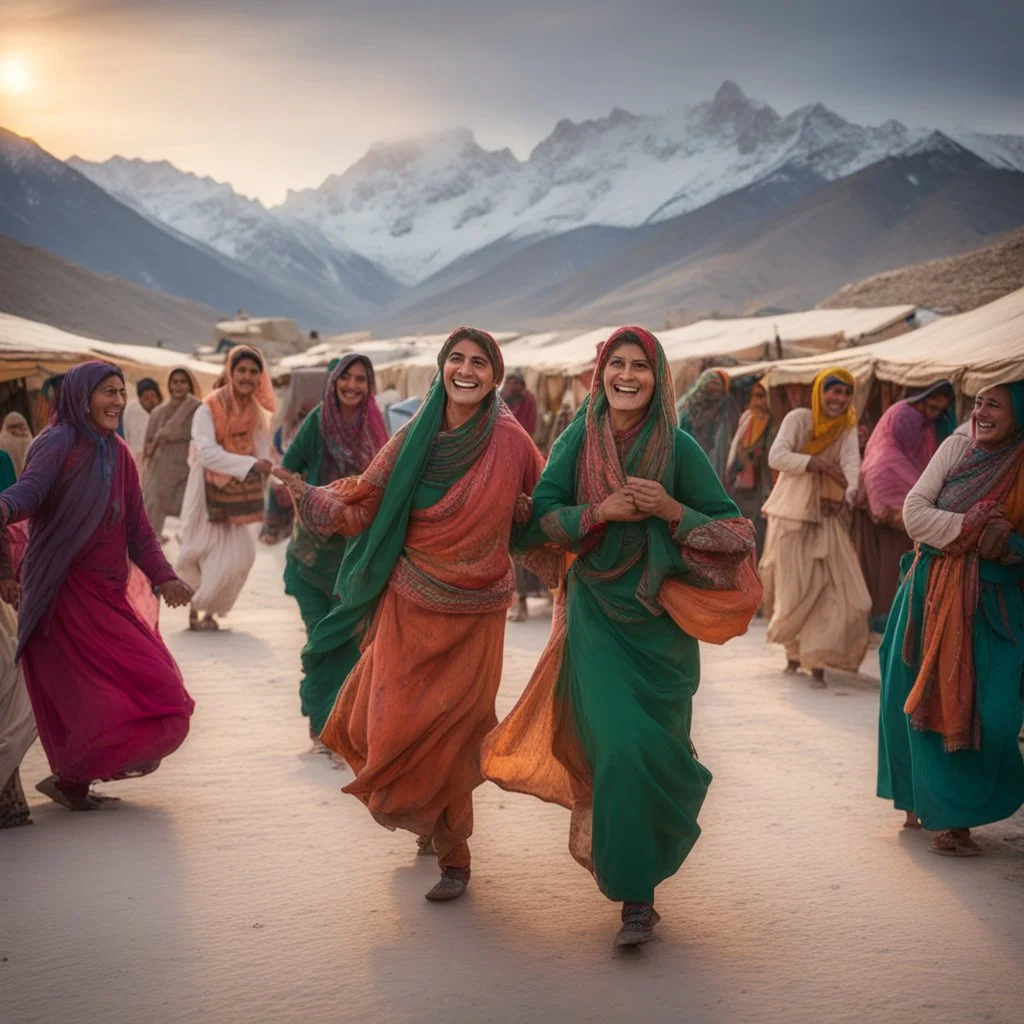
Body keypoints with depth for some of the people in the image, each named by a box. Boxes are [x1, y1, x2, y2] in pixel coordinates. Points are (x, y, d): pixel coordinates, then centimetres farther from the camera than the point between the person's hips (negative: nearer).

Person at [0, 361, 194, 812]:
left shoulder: (117, 453, 12)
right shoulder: (58, 443, -8)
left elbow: (136, 527, 13)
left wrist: (163, 576, 0)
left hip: (107, 595, 8)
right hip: (65, 594, -8)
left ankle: (75, 778, 22)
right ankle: (69, 778, 8)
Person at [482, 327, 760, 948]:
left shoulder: (678, 447, -4)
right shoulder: (579, 440, 1)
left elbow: (736, 534, -4)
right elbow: (538, 518, -1)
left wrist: (671, 510, -19)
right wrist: (601, 510, -16)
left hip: (661, 620, 0)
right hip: (596, 616, 0)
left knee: (655, 750, 0)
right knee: (620, 747, -11)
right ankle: (635, 893, 10)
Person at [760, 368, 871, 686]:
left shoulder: (847, 428, 6)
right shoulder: (798, 419, -6)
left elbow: (852, 462, -12)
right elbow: (776, 457, -19)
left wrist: (849, 494, -33)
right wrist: (821, 464, -28)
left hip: (828, 515, 3)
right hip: (792, 513, -3)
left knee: (833, 586, -7)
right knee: (793, 586, 2)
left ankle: (817, 659, -3)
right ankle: (793, 650, 24)